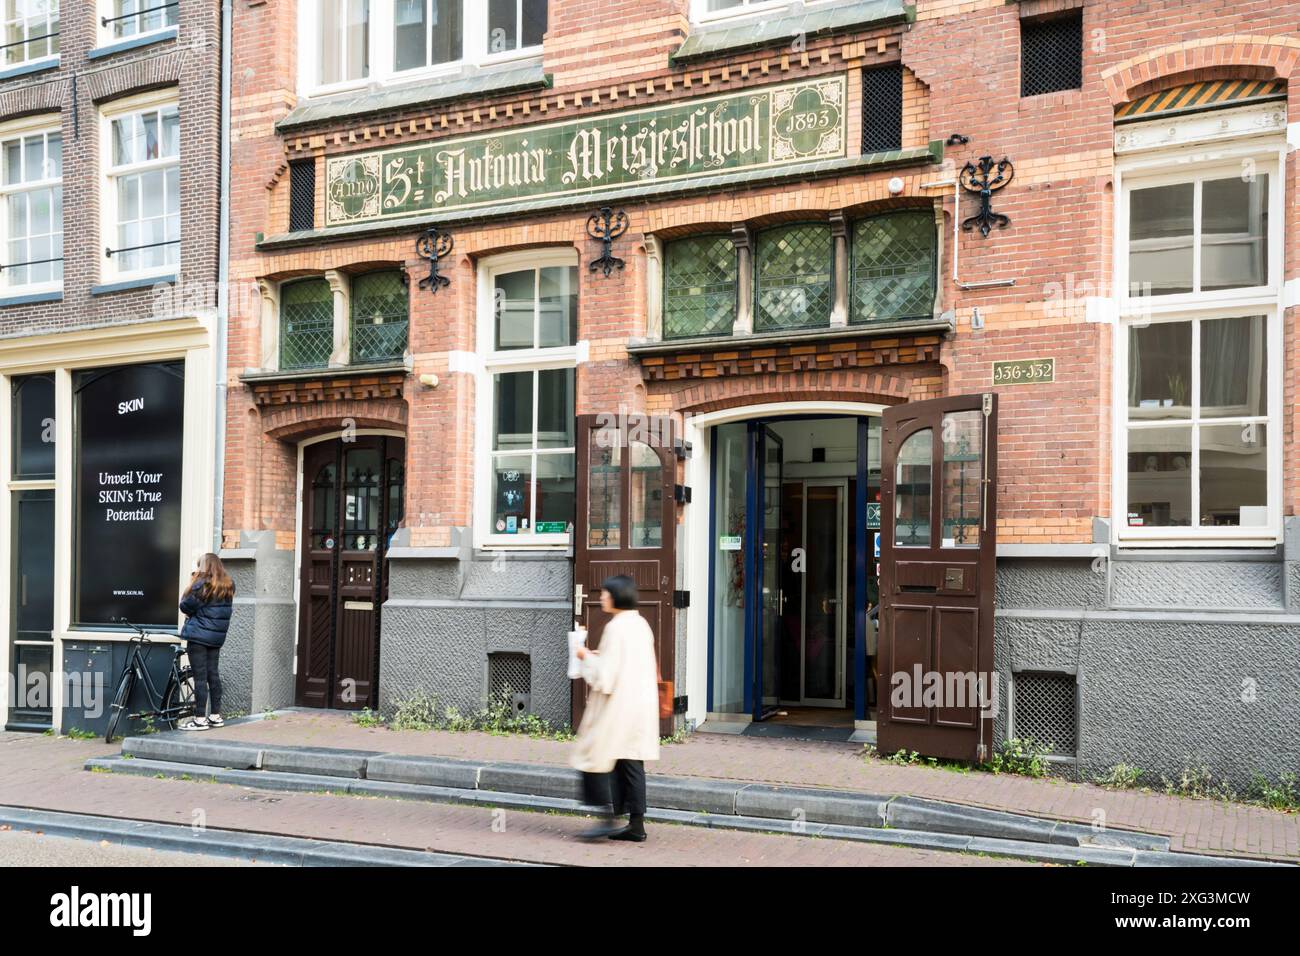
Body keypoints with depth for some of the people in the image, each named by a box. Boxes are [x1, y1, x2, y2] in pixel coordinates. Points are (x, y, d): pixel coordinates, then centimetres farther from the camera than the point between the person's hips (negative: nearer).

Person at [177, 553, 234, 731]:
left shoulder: (202, 585, -13)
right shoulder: (228, 586, 8)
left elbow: (185, 606, -7)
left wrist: (191, 583, -2)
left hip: (198, 636, -7)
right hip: (217, 637, 7)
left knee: (200, 677, -4)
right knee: (213, 675, 12)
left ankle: (200, 718, -3)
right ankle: (216, 716, 15)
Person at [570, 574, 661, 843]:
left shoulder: (615, 627, -17)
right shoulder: (641, 624, 10)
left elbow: (605, 676, -18)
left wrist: (587, 658, -3)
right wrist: (598, 657, 16)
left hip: (617, 708, -9)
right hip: (641, 705, 9)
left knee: (595, 759, 2)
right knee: (632, 763, 11)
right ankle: (636, 824, 12)